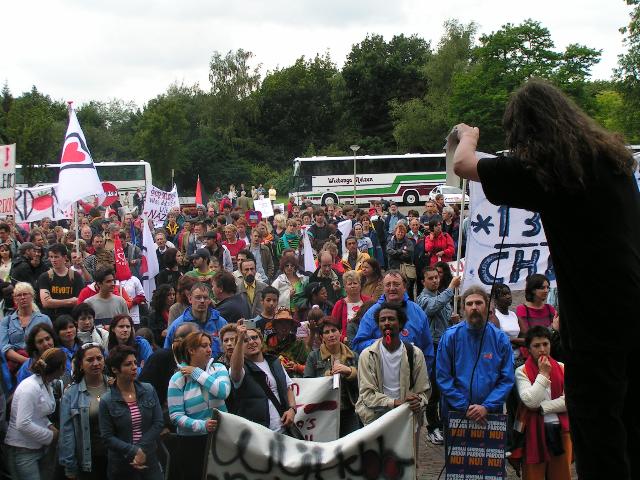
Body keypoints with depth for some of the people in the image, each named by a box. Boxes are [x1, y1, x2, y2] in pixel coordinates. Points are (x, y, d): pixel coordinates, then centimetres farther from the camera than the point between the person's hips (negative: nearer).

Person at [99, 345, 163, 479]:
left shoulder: (149, 390, -1)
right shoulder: (106, 401, -8)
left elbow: (158, 423, -3)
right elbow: (107, 437, -9)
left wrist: (142, 450, -13)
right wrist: (134, 451, -18)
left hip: (149, 459, 2)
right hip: (121, 464, -2)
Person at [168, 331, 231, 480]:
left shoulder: (219, 368, 0)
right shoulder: (178, 379, -7)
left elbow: (223, 391, -19)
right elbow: (176, 416, -12)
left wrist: (197, 373, -14)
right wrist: (202, 425, -26)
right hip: (191, 441, -2)